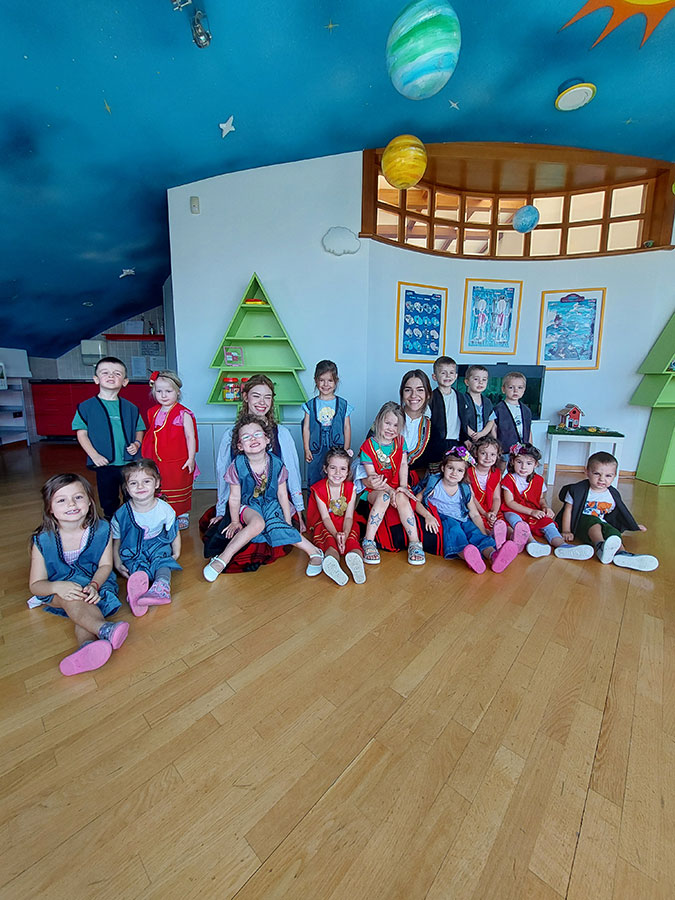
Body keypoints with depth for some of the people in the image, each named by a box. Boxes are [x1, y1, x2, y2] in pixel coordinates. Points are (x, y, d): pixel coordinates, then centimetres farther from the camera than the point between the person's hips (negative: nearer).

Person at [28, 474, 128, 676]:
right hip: (56, 592, -1)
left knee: (89, 599, -32)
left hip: (96, 582, 2)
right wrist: (58, 587, -31)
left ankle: (88, 645, -53)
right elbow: (36, 584, -8)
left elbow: (105, 565, -5)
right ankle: (105, 629, -52)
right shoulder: (43, 540, -11)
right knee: (70, 598, -35)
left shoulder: (101, 529, -11)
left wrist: (94, 585, -26)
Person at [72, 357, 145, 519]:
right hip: (104, 464, -1)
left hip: (130, 463, 1)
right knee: (109, 502, 14)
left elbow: (139, 429, 12)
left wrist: (137, 443, -7)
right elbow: (81, 433, 0)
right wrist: (94, 455, -10)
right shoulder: (86, 407, -2)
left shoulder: (131, 408, 3)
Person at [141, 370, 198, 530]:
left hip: (178, 462, -5)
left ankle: (183, 516, 26)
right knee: (160, 491, 13)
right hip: (157, 463, 5)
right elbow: (151, 436, 15)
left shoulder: (183, 414, -12)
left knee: (180, 489, 9)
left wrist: (191, 458, -17)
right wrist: (147, 457, 17)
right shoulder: (154, 412, 6)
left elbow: (190, 436, -12)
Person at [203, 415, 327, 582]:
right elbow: (235, 497, -4)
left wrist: (288, 522, -1)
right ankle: (223, 559, -23)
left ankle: (314, 552, -19)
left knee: (276, 526, -30)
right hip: (248, 505, -1)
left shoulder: (276, 464, -11)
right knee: (257, 523, -35)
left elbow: (282, 494, -2)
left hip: (271, 504, 1)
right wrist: (235, 522, 2)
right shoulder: (237, 466, -14)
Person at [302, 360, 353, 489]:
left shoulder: (343, 405, 3)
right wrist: (306, 449, 0)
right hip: (316, 451, 1)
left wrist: (346, 450, 3)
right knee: (314, 482, 8)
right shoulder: (311, 405, 4)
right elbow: (306, 428, 5)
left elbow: (347, 428, 5)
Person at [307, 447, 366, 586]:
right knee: (330, 540, -35)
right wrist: (336, 534, -34)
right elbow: (325, 517, -15)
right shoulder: (319, 489, -9)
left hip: (345, 525, 2)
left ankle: (356, 556, -63)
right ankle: (331, 560, -66)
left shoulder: (350, 488, -3)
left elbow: (349, 516, -10)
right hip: (324, 525, -2)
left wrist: (344, 534, -32)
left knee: (351, 539, -32)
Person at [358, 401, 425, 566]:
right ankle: (368, 542, -30)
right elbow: (372, 475, -9)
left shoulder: (401, 442, 9)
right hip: (376, 489, -2)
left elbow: (403, 465, 0)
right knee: (384, 497, -35)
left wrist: (403, 486, -16)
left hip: (397, 486, 2)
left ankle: (415, 543, -28)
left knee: (402, 498, -31)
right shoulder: (368, 445, -4)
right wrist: (389, 490, -21)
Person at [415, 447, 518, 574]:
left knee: (475, 531, -24)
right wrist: (428, 516, -20)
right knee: (453, 528, -34)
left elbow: (475, 515, 7)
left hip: (462, 519, 4)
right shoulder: (434, 485, 0)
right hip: (443, 519, -4)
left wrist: (485, 534, -5)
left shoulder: (466, 490, 8)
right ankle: (467, 556, -60)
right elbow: (416, 501, -4)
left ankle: (492, 555, -50)